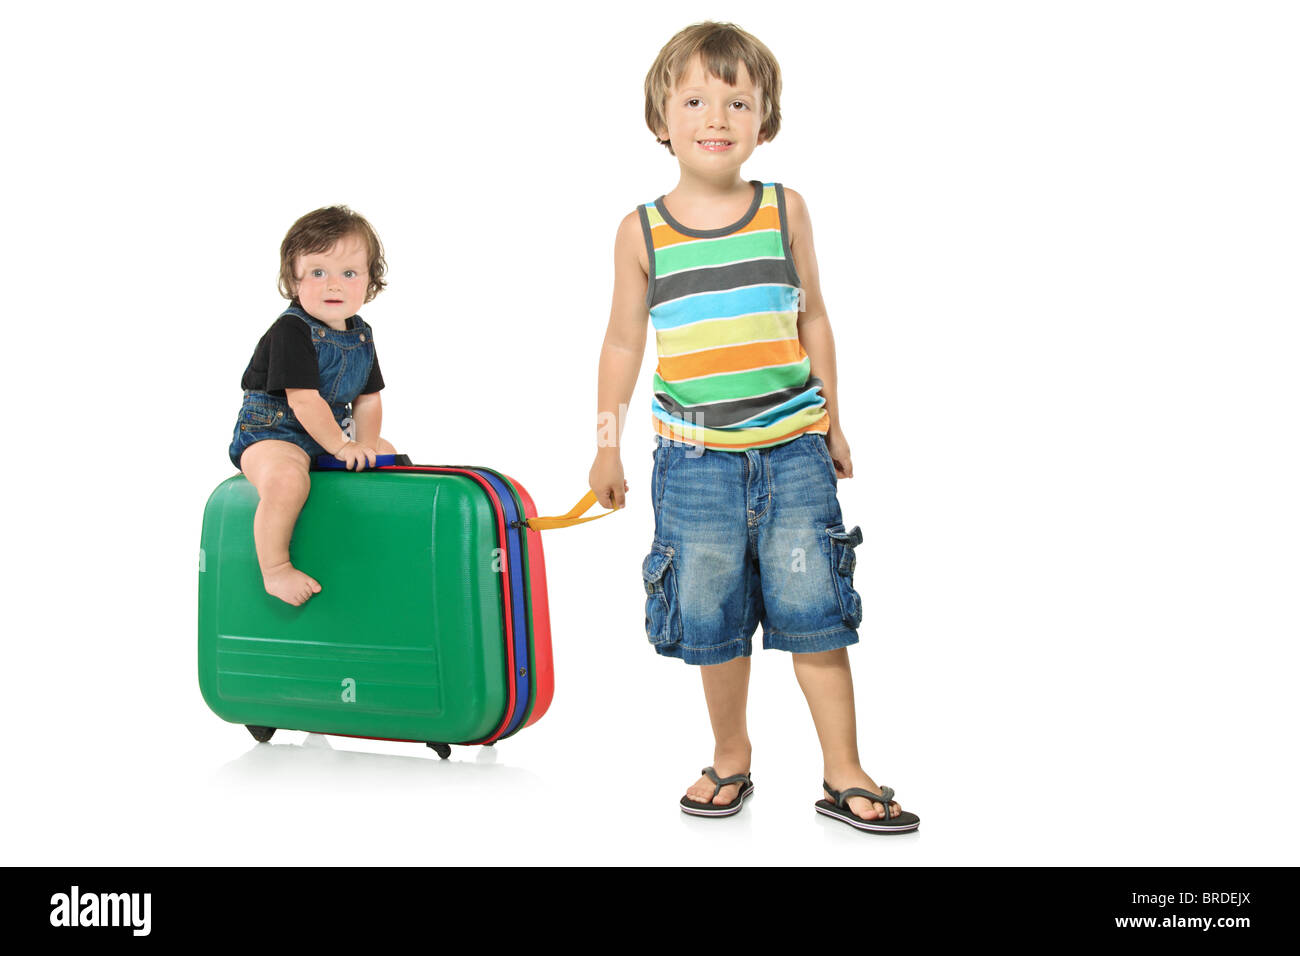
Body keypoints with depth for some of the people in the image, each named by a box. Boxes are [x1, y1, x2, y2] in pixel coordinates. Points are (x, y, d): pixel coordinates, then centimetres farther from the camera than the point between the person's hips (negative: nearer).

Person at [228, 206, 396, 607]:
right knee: (286, 480, -37)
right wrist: (343, 446, -22)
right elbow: (304, 400, -24)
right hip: (270, 433, -8)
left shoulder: (361, 335, 6)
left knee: (389, 455, 16)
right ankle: (275, 569, -24)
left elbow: (368, 398, 9)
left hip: (333, 434, 9)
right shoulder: (291, 331, -20)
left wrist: (365, 445, -7)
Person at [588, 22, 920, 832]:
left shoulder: (785, 210, 3)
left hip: (792, 452, 0)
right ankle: (730, 758, 27)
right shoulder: (643, 231, 0)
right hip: (695, 460, 0)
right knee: (713, 620, 8)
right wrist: (606, 447, 11)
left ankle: (845, 777, 11)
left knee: (813, 611, 1)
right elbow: (624, 343, 9)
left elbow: (812, 319, 12)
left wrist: (832, 424, 15)